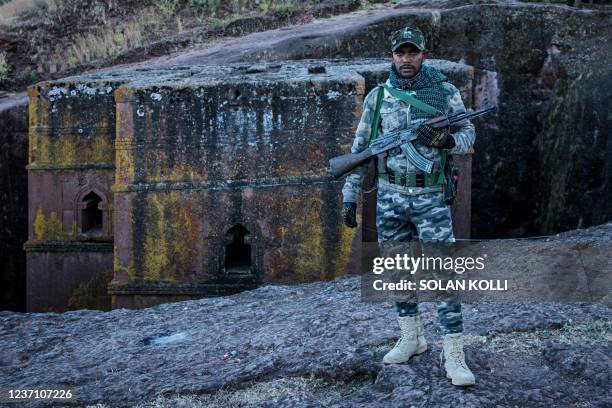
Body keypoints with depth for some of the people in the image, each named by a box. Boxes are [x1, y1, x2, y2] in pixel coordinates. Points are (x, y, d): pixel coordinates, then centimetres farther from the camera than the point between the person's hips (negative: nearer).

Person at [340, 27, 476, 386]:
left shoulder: (445, 91, -2)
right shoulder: (377, 96, 3)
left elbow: (468, 134, 5)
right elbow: (360, 148, 8)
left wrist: (445, 140, -19)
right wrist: (350, 196, 5)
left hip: (431, 198, -3)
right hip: (390, 197, 3)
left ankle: (454, 354, -3)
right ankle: (412, 339, 27)